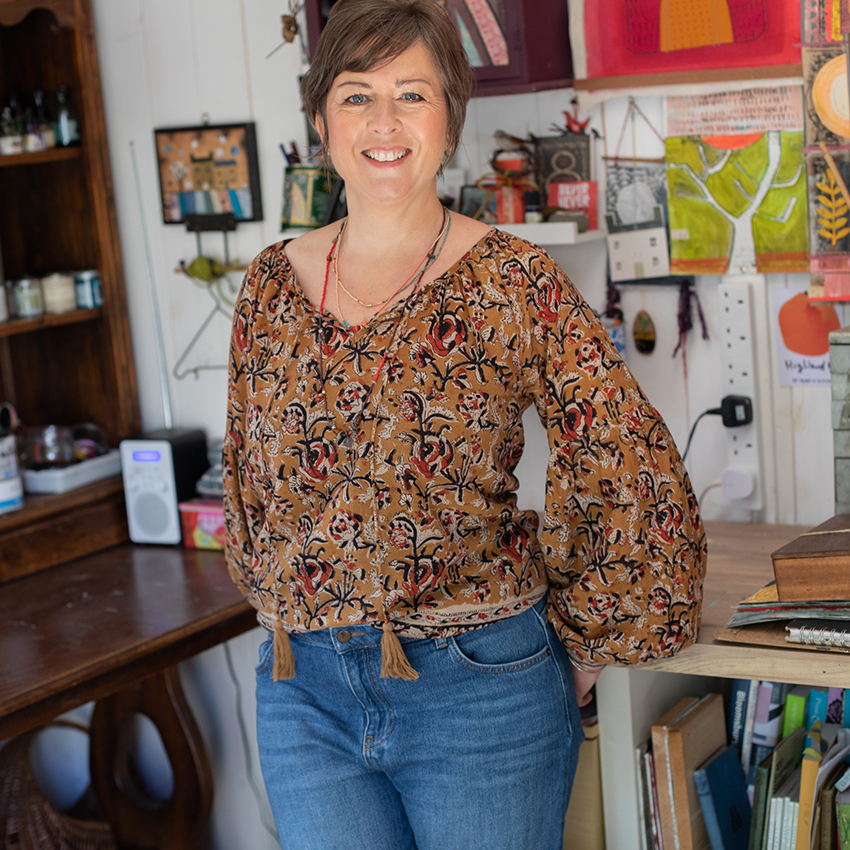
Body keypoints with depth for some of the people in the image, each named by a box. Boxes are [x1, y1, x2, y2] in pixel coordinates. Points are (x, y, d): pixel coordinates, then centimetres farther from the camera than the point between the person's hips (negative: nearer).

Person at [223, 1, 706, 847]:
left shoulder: (514, 284, -7)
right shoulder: (271, 285, 4)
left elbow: (639, 481, -6)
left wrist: (581, 646, 0)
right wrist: (291, 616, 13)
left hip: (483, 690, -3)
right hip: (303, 694, 3)